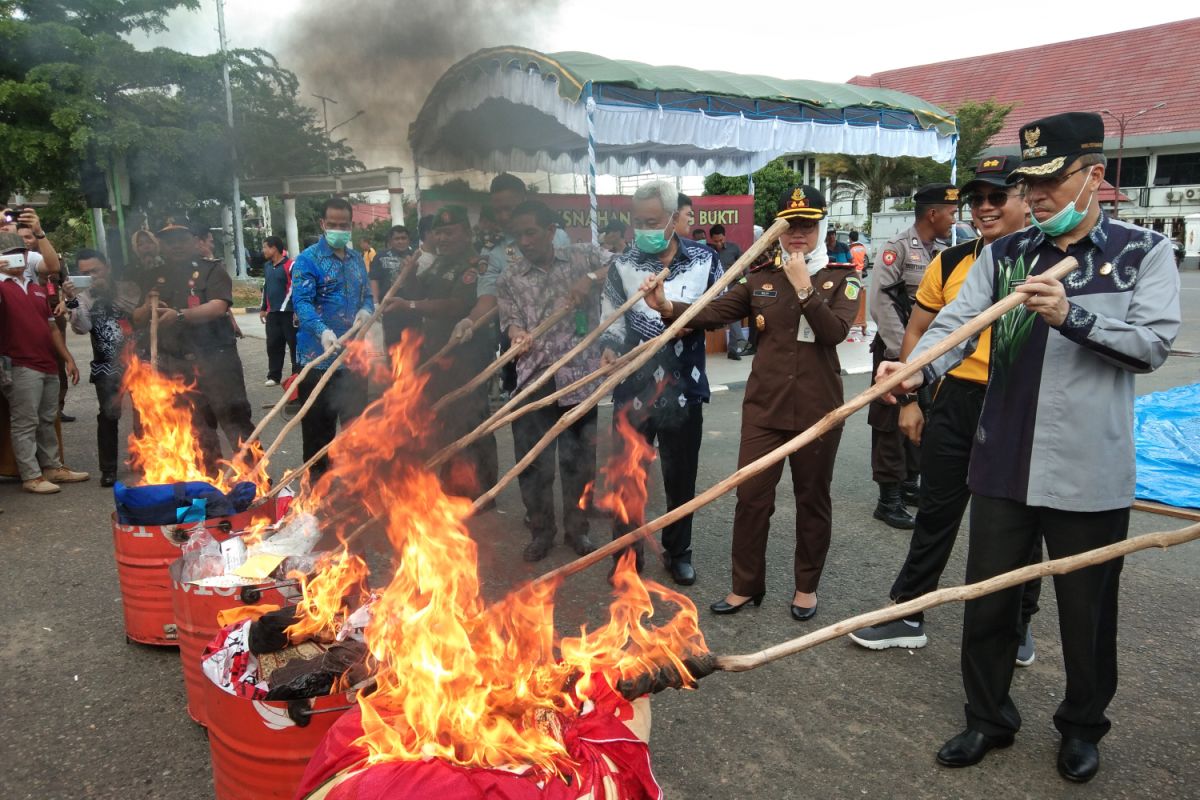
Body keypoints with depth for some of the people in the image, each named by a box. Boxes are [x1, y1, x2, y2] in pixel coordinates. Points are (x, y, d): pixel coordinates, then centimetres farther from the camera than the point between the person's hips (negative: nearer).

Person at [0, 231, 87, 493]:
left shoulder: (37, 288, 18)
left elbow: (52, 327, 21)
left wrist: (68, 359, 17)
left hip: (49, 365, 7)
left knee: (47, 421, 15)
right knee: (25, 423, -2)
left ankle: (53, 467, 24)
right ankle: (31, 476, 2)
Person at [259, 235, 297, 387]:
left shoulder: (290, 265, -11)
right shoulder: (267, 266, 13)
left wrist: (298, 311, -15)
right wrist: (263, 309, 21)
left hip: (288, 312, -7)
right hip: (272, 313, 7)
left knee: (294, 344, -1)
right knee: (273, 345, 9)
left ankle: (298, 374, 6)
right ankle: (274, 376, 17)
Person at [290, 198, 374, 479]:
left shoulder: (357, 258, 12)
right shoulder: (308, 259, -8)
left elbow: (367, 295, 16)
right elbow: (301, 301, -19)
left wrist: (366, 311, -9)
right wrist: (323, 332, -37)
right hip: (319, 357, -5)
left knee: (355, 422, 13)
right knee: (319, 426, 4)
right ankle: (317, 478, 16)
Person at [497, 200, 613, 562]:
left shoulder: (583, 256, 5)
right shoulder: (509, 278, 8)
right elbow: (510, 318, 0)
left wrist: (591, 279, -19)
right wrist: (518, 334, -23)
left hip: (579, 374, -1)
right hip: (533, 377, 1)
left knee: (579, 456, 9)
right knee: (532, 458, 5)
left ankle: (577, 528, 26)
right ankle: (541, 530, 22)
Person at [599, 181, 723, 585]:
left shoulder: (705, 260, 0)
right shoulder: (624, 265, 0)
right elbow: (611, 317, 3)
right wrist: (610, 347, -17)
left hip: (684, 386, 0)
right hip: (634, 386, 0)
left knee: (681, 476, 13)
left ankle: (678, 551, 31)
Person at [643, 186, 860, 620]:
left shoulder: (842, 278, 0)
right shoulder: (761, 277, 5)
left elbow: (834, 332, -16)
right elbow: (715, 312, -4)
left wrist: (803, 287, -20)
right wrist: (668, 307, -19)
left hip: (817, 409, -1)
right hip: (764, 405, 2)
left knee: (812, 499, 11)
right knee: (751, 496, 4)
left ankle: (806, 585, 29)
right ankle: (746, 585, 20)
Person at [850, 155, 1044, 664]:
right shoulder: (949, 263, 4)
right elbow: (916, 332, 10)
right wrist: (909, 399, 5)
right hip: (955, 402, 3)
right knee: (935, 513, 11)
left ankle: (1019, 624, 32)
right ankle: (907, 614, 23)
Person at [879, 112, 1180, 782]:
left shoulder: (1145, 252, 0)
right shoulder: (1005, 254, 6)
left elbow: (1153, 345, -10)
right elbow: (955, 321, -8)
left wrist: (1071, 314, -24)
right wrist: (919, 371, -27)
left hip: (1090, 473, -2)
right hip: (1004, 464, 3)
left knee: (1087, 612, 13)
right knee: (987, 600, 12)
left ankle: (1083, 727, 38)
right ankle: (989, 719, 33)